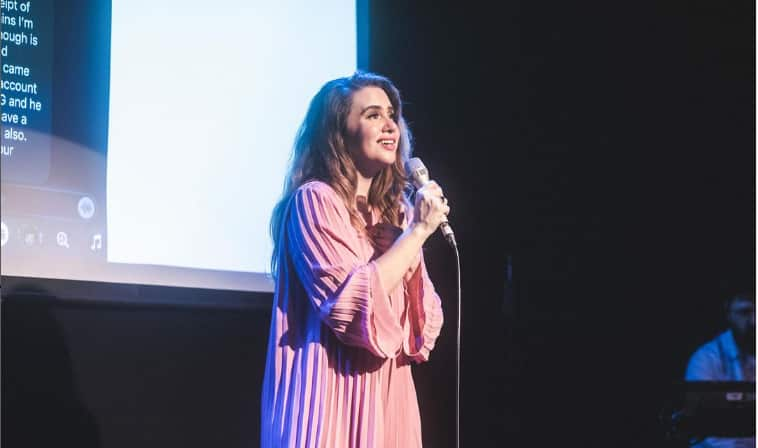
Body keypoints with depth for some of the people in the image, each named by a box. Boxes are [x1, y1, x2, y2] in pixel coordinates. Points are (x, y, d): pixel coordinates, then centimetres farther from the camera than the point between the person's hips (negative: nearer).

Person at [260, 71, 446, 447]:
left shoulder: (395, 211, 14)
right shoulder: (315, 199, -7)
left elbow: (422, 325, 10)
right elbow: (354, 306, -18)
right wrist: (418, 231, -13)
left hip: (387, 396, 7)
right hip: (335, 393, -7)